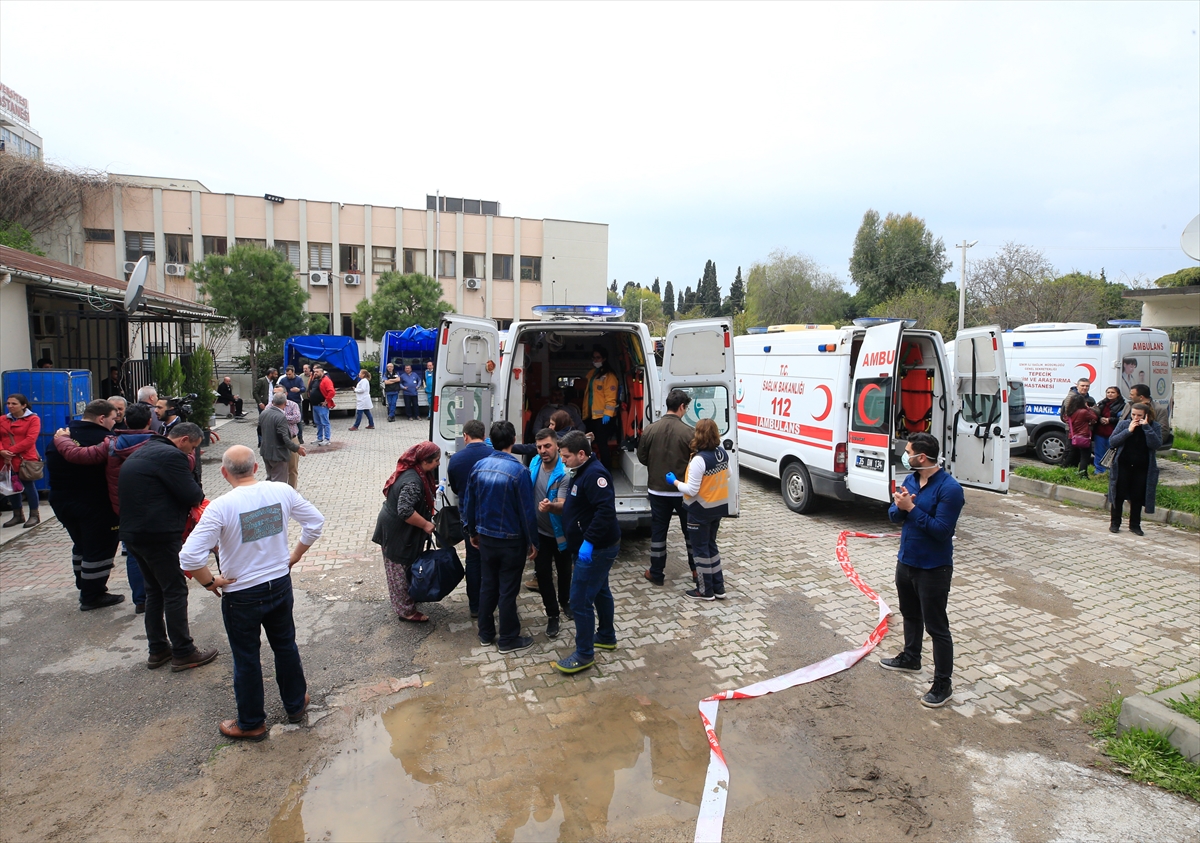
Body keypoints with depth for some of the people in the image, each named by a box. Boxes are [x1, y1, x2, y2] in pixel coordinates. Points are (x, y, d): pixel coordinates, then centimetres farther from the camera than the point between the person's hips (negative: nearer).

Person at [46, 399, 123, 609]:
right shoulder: (104, 439, -18)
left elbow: (50, 465, 15)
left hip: (61, 500, 8)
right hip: (95, 504, -8)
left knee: (81, 545, 24)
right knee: (99, 548, 3)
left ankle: (84, 586, 36)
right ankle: (92, 596, 9)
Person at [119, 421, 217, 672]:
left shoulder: (139, 454, 18)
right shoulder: (171, 455, -15)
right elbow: (192, 496, -19)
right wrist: (198, 495, 5)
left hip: (132, 531, 10)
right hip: (159, 535, -10)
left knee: (154, 590, 18)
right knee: (175, 591, -1)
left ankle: (157, 650, 26)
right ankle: (183, 653, 6)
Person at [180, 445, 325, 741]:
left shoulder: (221, 506, -22)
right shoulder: (282, 491, -10)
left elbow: (190, 557, -26)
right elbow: (315, 521, 0)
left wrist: (210, 582, -8)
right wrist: (294, 556, 9)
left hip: (241, 595, -4)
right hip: (280, 585, 4)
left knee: (246, 659, 14)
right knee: (285, 646, 22)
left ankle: (251, 723, 32)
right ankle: (296, 705, 40)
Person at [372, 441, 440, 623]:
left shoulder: (411, 471, 2)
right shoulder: (413, 481, -30)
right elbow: (405, 511, -34)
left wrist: (428, 513, 13)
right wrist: (426, 525, -24)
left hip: (401, 530, 10)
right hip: (397, 533, -10)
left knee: (405, 569, 24)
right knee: (401, 571, 4)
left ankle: (409, 596, 39)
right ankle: (406, 610, 15)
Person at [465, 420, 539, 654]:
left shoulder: (479, 466, -4)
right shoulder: (518, 471, -21)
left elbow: (470, 503, 5)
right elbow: (527, 511, -16)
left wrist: (472, 532, 19)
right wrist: (532, 542, -5)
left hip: (486, 537, 5)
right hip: (511, 540, -5)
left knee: (487, 585, 18)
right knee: (508, 590, 6)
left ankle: (486, 634, 31)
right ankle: (508, 639, 19)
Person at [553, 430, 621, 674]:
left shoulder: (594, 474, -23)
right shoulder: (583, 472, 10)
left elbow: (606, 510, -33)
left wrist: (589, 541, -32)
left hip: (596, 548, -11)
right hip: (596, 546, 11)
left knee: (580, 600, -5)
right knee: (600, 590, 23)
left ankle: (584, 655, 7)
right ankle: (606, 636, 40)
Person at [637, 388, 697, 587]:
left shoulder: (651, 429, -7)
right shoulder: (688, 432, -15)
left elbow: (642, 457, 3)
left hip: (657, 490, 2)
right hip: (683, 490, -2)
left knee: (658, 531, 12)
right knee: (690, 530, 15)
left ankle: (656, 573, 17)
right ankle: (696, 570, 26)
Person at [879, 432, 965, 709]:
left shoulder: (949, 488, -21)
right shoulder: (910, 480, 3)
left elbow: (942, 530, -25)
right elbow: (894, 516, 5)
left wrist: (912, 508, -26)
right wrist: (899, 506, -16)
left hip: (933, 569, -8)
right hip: (906, 561, 8)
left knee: (936, 626, 2)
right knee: (910, 614, 25)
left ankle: (942, 685, 14)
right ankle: (910, 658, 45)